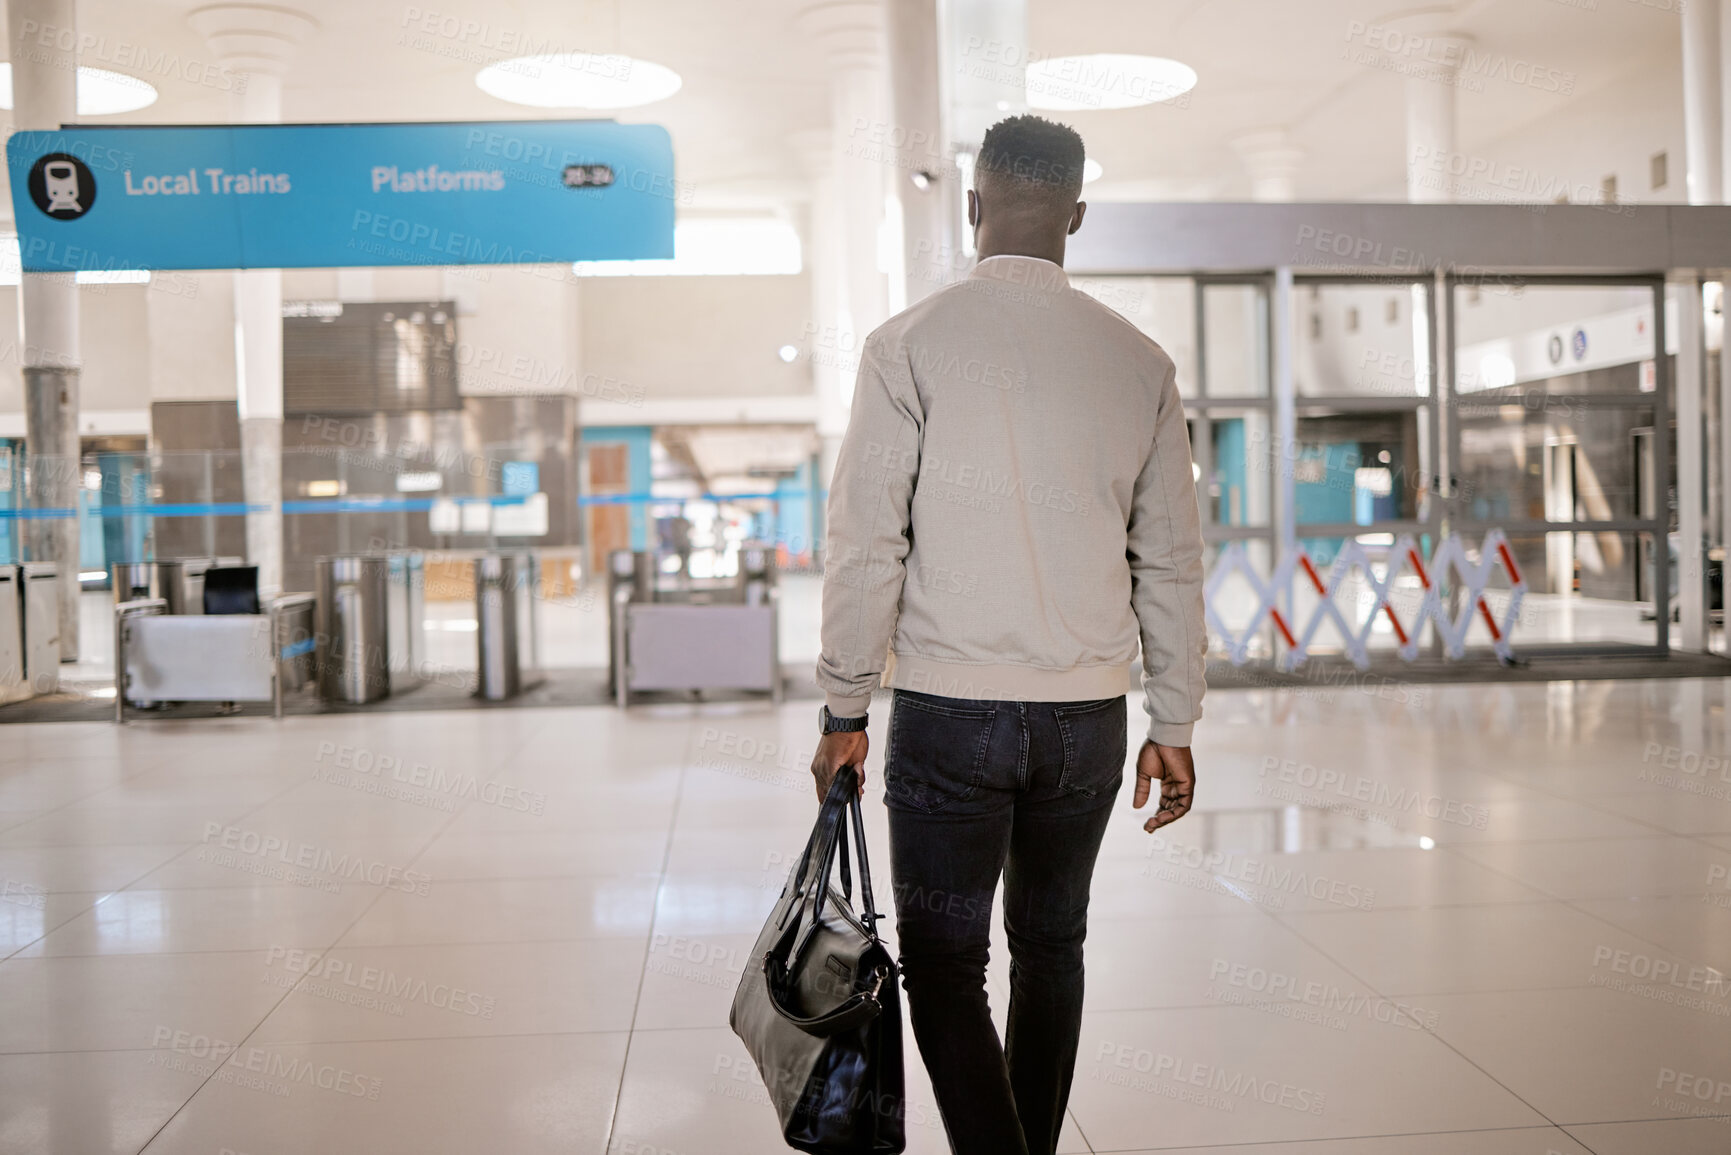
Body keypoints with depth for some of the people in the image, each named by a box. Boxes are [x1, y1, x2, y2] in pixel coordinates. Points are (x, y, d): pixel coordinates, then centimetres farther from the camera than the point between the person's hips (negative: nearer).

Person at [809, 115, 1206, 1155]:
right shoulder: (1140, 361, 4)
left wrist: (845, 713, -1)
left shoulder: (909, 345, -6)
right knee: (1052, 947, 20)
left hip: (949, 712, -3)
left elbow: (867, 544, -8)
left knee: (945, 964, 6)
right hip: (1089, 716, 4)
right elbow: (1171, 561, 6)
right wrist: (1174, 729, 13)